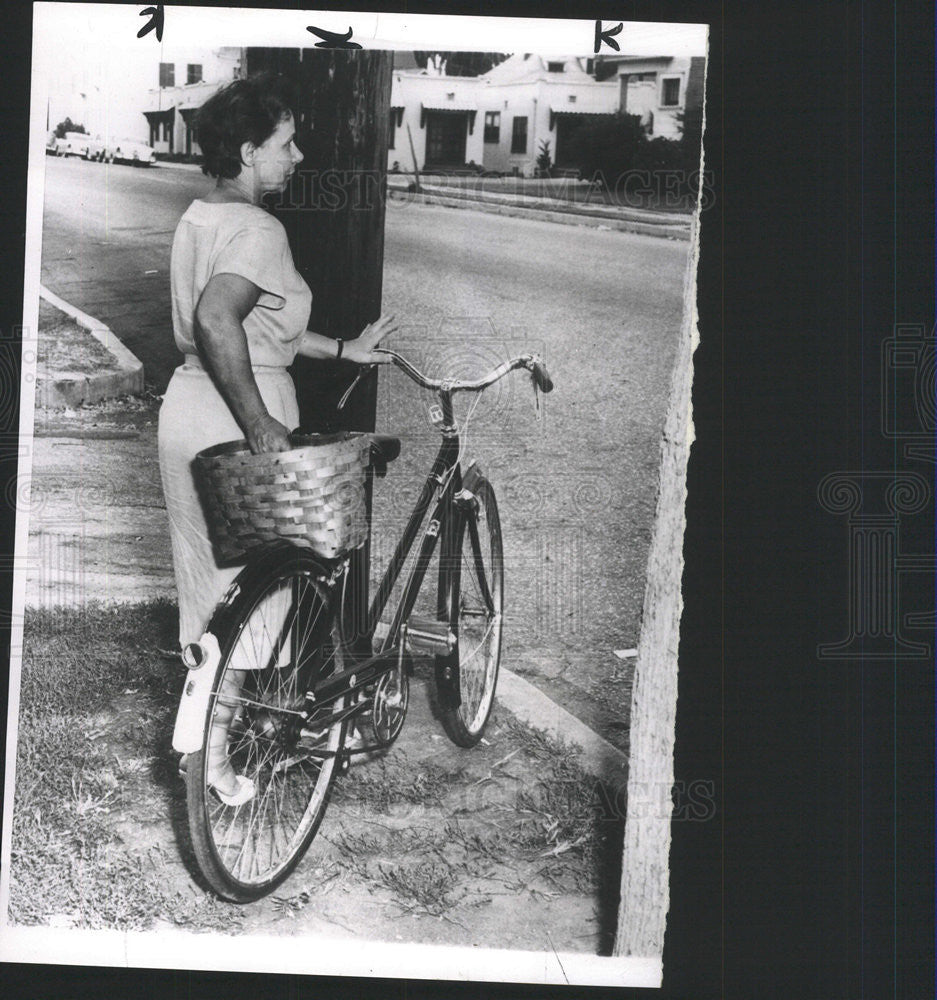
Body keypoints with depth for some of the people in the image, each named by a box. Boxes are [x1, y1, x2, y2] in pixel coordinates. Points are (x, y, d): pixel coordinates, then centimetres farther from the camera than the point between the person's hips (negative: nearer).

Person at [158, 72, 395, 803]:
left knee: (206, 578, 19)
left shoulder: (199, 217, 13)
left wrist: (345, 350, 20)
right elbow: (216, 318, -34)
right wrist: (260, 424, -29)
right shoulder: (258, 229, -18)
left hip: (188, 407, 9)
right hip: (233, 422, -9)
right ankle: (220, 755, 14)